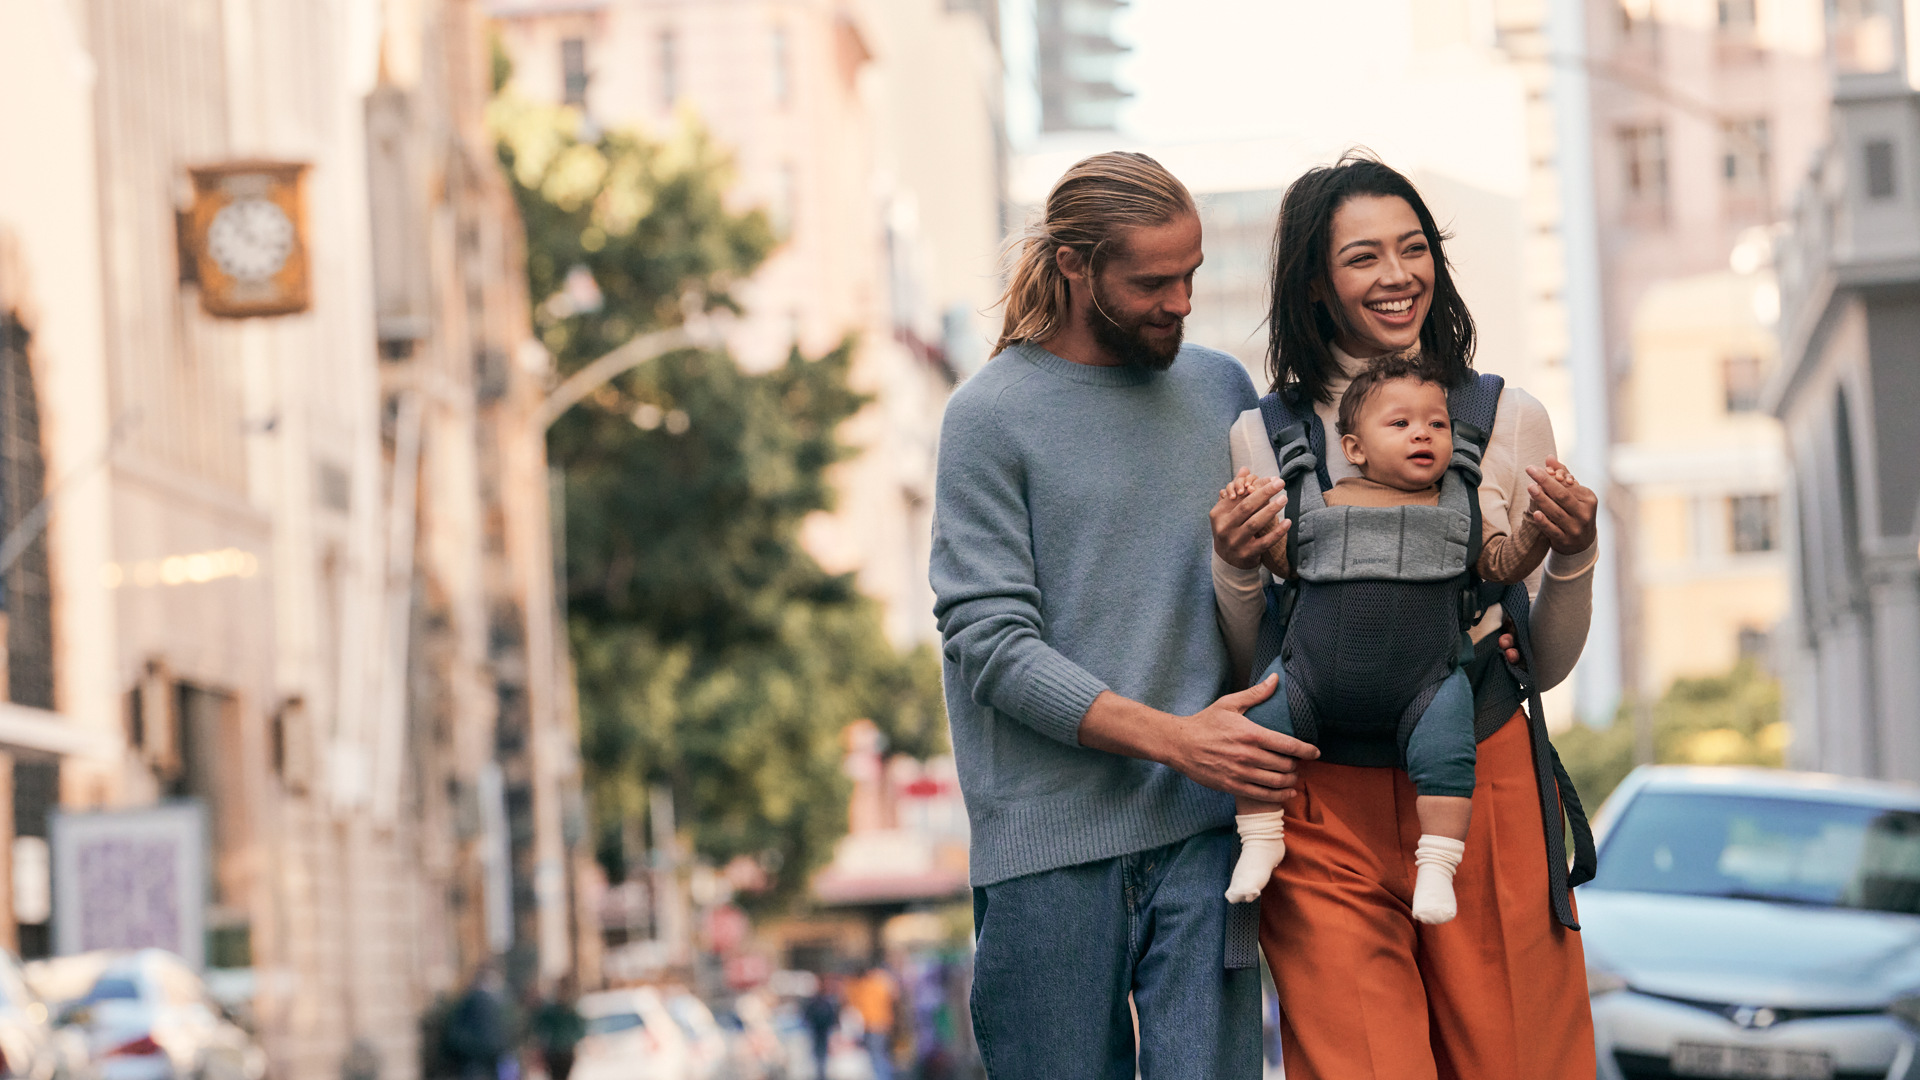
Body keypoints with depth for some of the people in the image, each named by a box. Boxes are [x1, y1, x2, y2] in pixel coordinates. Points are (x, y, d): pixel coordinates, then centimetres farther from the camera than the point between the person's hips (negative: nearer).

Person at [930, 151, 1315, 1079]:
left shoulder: (1221, 388, 13)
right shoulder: (990, 417, -1)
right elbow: (991, 640, -9)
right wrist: (1171, 739, -17)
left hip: (1204, 827, 3)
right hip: (1051, 839, -3)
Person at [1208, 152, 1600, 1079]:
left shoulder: (1508, 421, 8)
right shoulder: (1260, 439, 4)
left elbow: (1545, 665, 12)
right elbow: (1246, 673, 9)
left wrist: (1574, 559, -5)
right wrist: (1236, 573, -8)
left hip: (1487, 792, 1)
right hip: (1326, 807, -1)